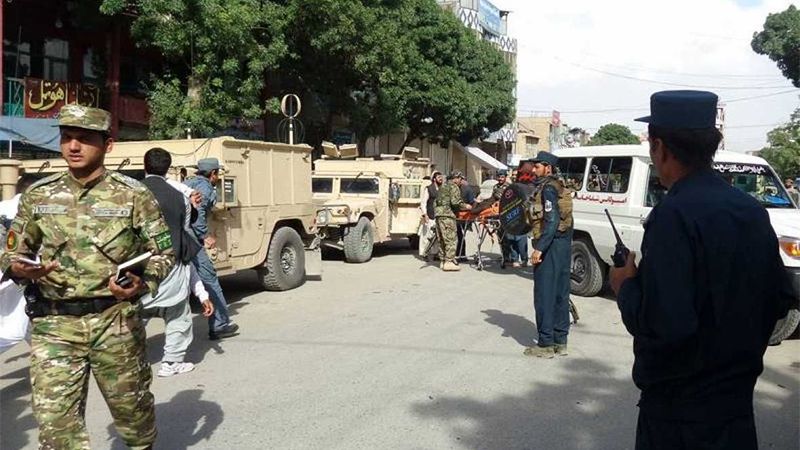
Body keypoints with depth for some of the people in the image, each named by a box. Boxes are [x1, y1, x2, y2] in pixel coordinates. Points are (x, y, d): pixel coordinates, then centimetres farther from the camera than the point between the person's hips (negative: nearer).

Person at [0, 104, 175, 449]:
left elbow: (162, 252, 2)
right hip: (53, 324, 2)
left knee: (131, 404, 16)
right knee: (55, 421, -2)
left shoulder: (133, 195, -3)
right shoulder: (38, 196, 5)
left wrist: (141, 285, -17)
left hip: (115, 321, -1)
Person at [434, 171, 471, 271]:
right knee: (451, 239, -9)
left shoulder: (443, 186, 24)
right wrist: (465, 206, -1)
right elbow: (455, 202, -14)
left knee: (442, 240, 12)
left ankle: (442, 261, 16)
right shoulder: (454, 187, -3)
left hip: (438, 213, 9)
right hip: (447, 215, -9)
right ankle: (449, 262, -15)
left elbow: (436, 202, 25)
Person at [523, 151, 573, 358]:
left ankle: (546, 344, 0)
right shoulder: (557, 187, 17)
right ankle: (560, 342, 21)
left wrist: (539, 248, -23)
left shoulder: (548, 188, -12)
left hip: (550, 246, -10)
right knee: (560, 294, 13)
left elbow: (551, 221, -21)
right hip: (564, 244, 10)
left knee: (544, 294, -4)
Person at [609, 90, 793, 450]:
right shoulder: (752, 211, 1)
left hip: (681, 406, -7)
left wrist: (625, 287, -12)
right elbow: (779, 300, 8)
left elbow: (662, 324, -29)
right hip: (738, 397, 7)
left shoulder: (675, 215, -23)